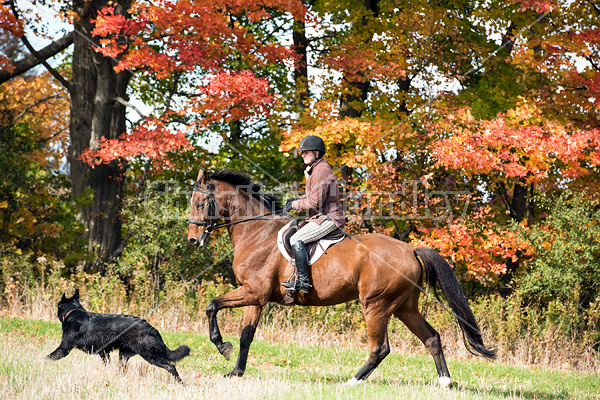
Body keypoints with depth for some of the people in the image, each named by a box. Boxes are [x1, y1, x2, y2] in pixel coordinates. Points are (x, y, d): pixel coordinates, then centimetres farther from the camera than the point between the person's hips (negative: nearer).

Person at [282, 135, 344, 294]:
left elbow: (315, 202, -22)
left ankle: (303, 281, -25)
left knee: (296, 240, -25)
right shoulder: (314, 169, 16)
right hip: (321, 217, 11)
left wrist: (295, 205, -11)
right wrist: (296, 199, 10)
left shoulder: (321, 171, -18)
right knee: (287, 234, 20)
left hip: (328, 218, -11)